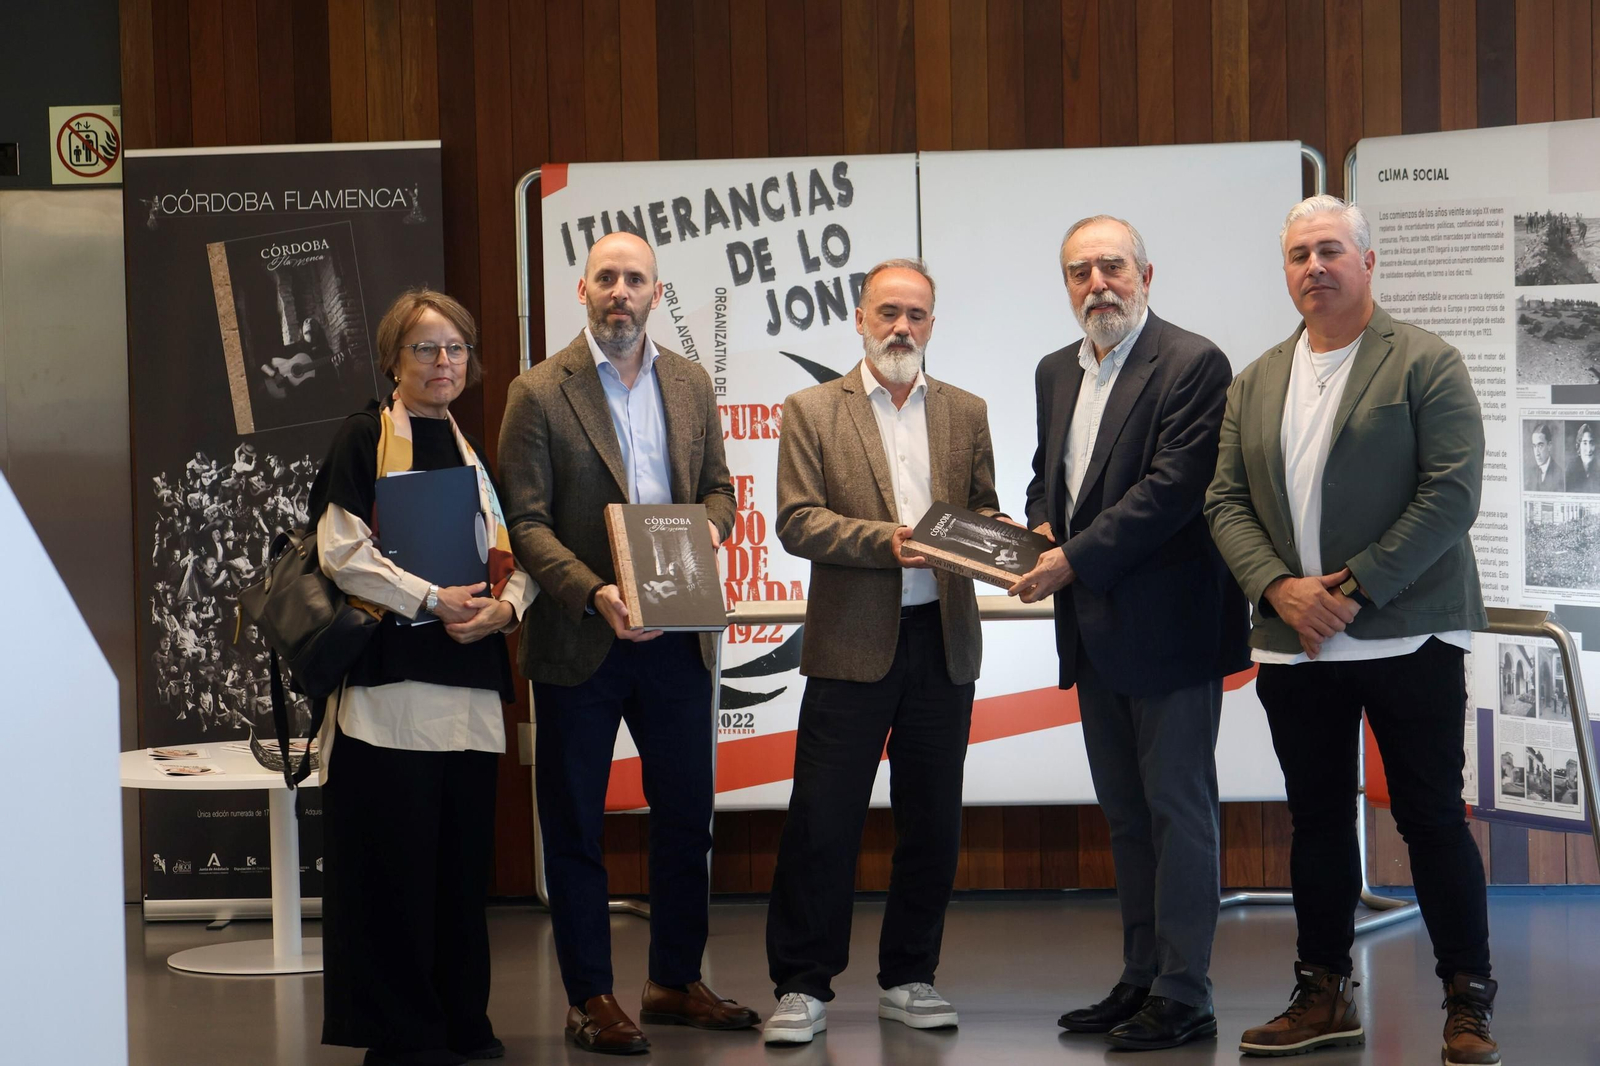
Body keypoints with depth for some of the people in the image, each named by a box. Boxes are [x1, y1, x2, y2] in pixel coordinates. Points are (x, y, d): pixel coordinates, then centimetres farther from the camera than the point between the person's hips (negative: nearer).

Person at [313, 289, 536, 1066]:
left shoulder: (477, 449, 18)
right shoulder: (365, 438, 0)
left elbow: (520, 556, 17)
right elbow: (341, 550, -9)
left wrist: (504, 607, -4)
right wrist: (432, 600, -14)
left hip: (469, 686, 6)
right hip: (388, 677, -5)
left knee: (464, 856, 7)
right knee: (393, 859, -5)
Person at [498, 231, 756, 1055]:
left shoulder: (691, 384, 8)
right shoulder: (539, 393, -6)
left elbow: (716, 484, 16)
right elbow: (526, 521, -10)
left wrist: (710, 524, -8)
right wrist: (594, 594, -23)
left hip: (676, 637, 4)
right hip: (579, 642, -4)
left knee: (686, 812, 11)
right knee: (574, 826, 4)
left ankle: (676, 982, 26)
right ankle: (590, 1000, 14)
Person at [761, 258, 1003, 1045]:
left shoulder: (966, 413, 13)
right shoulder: (812, 412, 3)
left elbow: (983, 512, 13)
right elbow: (798, 521, -6)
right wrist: (883, 541, -19)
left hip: (943, 639, 3)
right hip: (852, 645, -3)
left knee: (932, 823, 9)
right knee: (821, 824, -3)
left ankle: (908, 979, 21)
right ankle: (802, 988, 6)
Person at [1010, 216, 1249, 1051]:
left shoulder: (1193, 364, -11)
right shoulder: (1056, 372, 15)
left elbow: (1174, 486, -19)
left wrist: (1074, 560, -20)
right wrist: (1040, 527, 3)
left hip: (1167, 626, -8)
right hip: (1096, 632, 8)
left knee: (1178, 808, -3)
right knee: (1125, 813, 14)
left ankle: (1182, 996, 2)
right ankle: (1140, 980, 22)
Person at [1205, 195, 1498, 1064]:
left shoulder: (1426, 364, -3)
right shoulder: (1256, 383, 13)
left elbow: (1452, 492, -11)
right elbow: (1225, 501, 8)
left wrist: (1356, 588, -15)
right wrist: (1279, 587, -9)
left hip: (1407, 634, -5)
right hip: (1294, 643, 5)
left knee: (1431, 818, -2)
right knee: (1317, 821, 11)